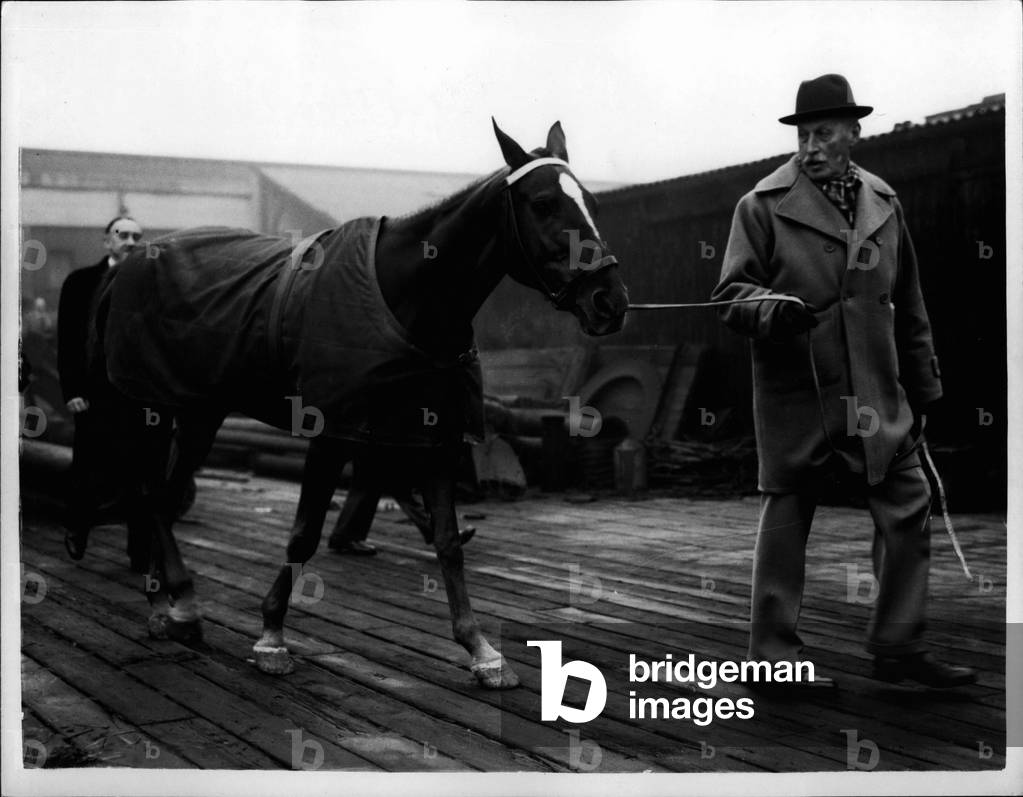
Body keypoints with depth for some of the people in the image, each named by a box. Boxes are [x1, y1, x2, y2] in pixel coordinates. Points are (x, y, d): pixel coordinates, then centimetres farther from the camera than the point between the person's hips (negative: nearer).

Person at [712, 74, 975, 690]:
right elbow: (731, 293, -4)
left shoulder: (884, 203, 11)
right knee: (787, 515, 3)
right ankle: (775, 654, 14)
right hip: (796, 392, -4)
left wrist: (923, 386, 17)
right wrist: (771, 311, -25)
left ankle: (900, 648, 15)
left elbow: (909, 308, 17)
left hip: (876, 392, 5)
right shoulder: (763, 206, -3)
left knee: (910, 507, 3)